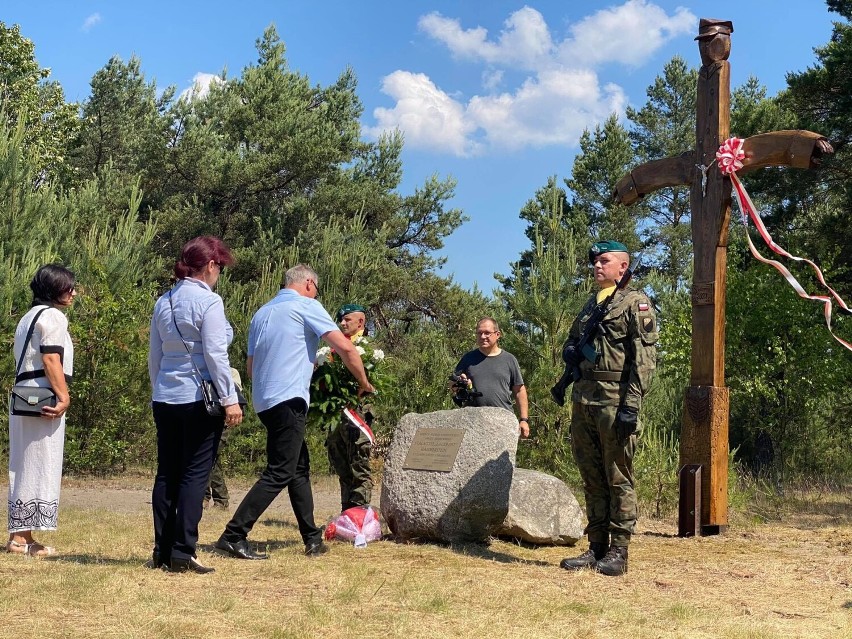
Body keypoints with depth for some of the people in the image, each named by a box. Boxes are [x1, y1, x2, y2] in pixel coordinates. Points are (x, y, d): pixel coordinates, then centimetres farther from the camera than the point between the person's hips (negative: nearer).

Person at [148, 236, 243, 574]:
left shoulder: (163, 303, 12)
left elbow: (154, 356, 16)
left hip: (165, 398, 7)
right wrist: (230, 400, -11)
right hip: (200, 399, -7)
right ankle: (182, 552, -5)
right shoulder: (208, 302, -10)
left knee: (167, 473, 10)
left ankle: (162, 551, 13)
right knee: (195, 474, -3)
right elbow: (215, 355, -14)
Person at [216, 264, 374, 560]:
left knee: (299, 468, 15)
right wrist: (363, 383, 5)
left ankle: (313, 539, 17)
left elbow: (250, 366, 22)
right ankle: (233, 536, -13)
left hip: (264, 400, 9)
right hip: (288, 399, -9)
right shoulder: (306, 306, -2)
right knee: (279, 474, -9)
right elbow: (344, 347, -9)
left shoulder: (262, 312, 19)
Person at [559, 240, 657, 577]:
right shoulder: (591, 303, 20)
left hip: (615, 400, -8)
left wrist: (631, 405, -19)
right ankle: (596, 547, 16)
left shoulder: (635, 303, -3)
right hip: (583, 398, 8)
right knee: (592, 478, 10)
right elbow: (572, 340, 32)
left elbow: (644, 357, -11)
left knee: (618, 478, -3)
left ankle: (618, 552, 2)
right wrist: (569, 351, 6)